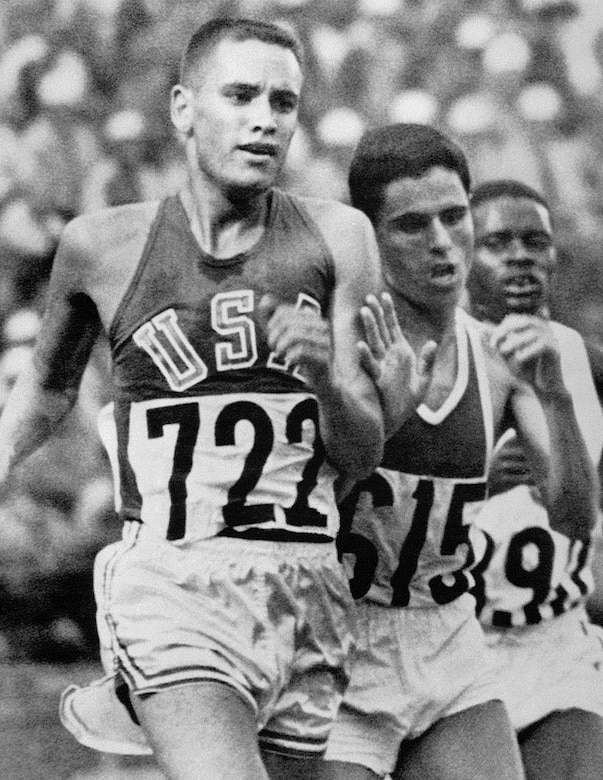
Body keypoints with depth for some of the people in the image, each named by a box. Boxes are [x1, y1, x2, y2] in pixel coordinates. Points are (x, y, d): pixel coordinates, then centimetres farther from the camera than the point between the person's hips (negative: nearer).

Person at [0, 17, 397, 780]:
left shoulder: (337, 238, 6)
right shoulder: (102, 246, 3)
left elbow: (362, 453, 3)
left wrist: (327, 380, -16)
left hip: (308, 594, 3)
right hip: (173, 592, -3)